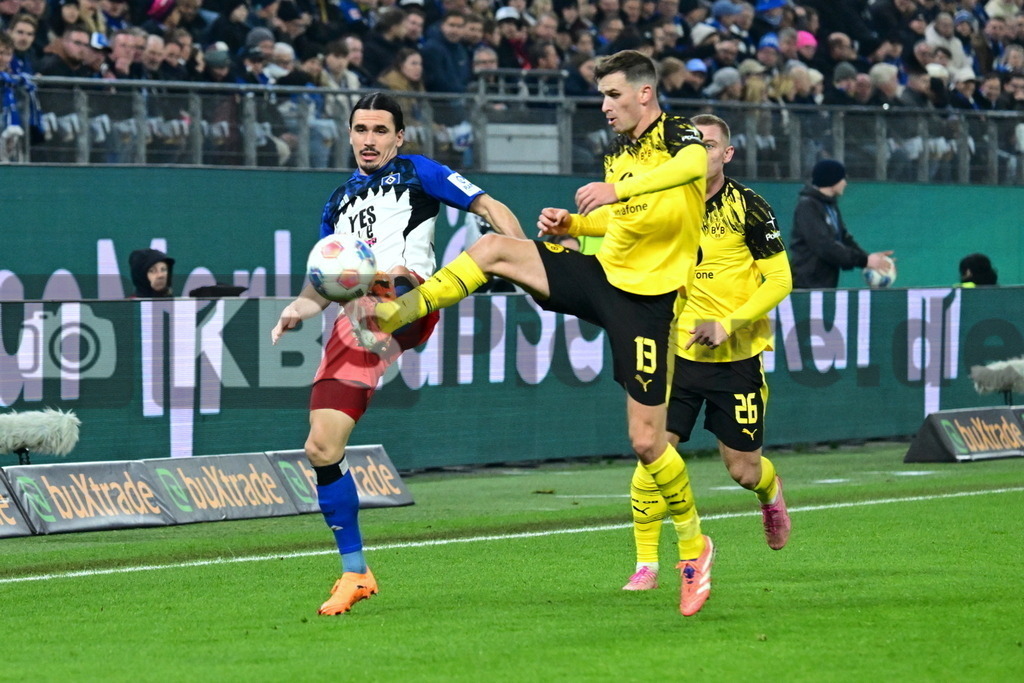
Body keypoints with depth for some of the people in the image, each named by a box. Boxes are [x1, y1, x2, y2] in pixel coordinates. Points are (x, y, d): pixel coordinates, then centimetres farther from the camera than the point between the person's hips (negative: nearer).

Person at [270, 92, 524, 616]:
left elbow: (492, 209, 9)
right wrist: (300, 307, 9)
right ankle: (354, 573, 9)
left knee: (390, 288, -43)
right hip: (354, 323, 5)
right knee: (322, 448, -1)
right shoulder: (339, 201, 30)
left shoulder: (416, 173, 15)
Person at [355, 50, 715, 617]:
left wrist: (618, 189, -51)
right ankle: (393, 317, -8)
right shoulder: (615, 153, 10)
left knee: (646, 441, -7)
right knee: (491, 249, -10)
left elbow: (695, 165, -39)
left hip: (646, 300, -7)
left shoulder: (680, 136, -13)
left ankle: (693, 547, 12)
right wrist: (571, 223, 6)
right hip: (600, 274, 7)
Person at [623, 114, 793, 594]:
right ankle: (646, 566, -2)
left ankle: (770, 490, 43)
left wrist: (726, 325, -18)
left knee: (743, 471, 5)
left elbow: (779, 280, -7)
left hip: (737, 357, -2)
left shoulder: (748, 208, -8)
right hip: (678, 352, 2)